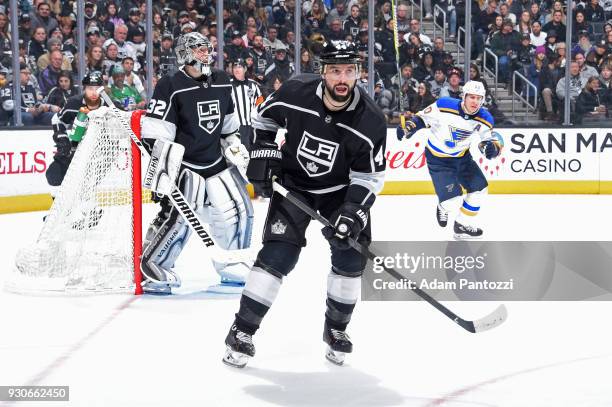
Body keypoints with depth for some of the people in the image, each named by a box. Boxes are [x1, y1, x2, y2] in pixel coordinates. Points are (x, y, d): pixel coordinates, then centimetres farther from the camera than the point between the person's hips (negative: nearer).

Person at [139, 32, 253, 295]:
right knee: (177, 215, -17)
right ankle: (151, 269, -7)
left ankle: (233, 266, 24)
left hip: (216, 162, 7)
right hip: (184, 163, -7)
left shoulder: (222, 82, 8)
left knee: (237, 211, 7)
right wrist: (164, 165, -20)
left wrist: (234, 145, 16)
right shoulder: (170, 87, -13)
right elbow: (154, 131, -16)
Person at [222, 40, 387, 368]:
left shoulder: (371, 122, -24)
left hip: (340, 189, 2)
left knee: (351, 253, -5)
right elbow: (265, 116, -1)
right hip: (293, 183, -1)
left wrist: (354, 211, -29)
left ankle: (335, 328, 18)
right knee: (278, 254, -12)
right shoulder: (295, 93, -23)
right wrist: (263, 153, -8)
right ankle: (242, 330, -4)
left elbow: (369, 177, -16)